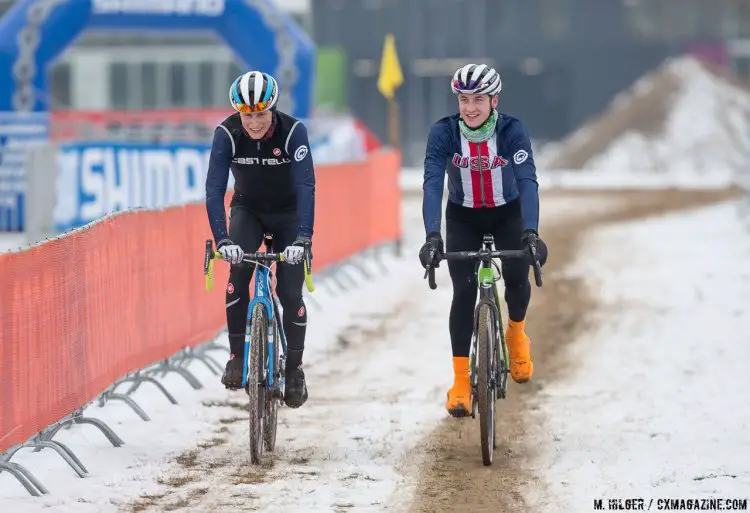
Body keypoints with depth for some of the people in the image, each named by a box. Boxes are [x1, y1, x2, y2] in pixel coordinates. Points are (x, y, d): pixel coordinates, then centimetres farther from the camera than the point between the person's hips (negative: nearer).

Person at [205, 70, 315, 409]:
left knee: (290, 290, -9)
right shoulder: (227, 134, -24)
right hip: (247, 210, 1)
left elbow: (306, 187, -34)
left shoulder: (293, 131, -28)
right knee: (239, 269, -25)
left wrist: (302, 238, -46)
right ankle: (238, 357, -15)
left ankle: (294, 369, 8)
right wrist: (222, 239, -41)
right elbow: (214, 188, -29)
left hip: (288, 213, -1)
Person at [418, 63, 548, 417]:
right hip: (463, 218, -1)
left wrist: (530, 233, -49)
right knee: (464, 291, -13)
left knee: (517, 280, -11)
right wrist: (432, 236, -46)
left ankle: (516, 334, 25)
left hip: (507, 214, 1)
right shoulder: (443, 132, -24)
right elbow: (432, 184, -32)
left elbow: (527, 182, -34)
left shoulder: (512, 132, -25)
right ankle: (460, 382, -8)